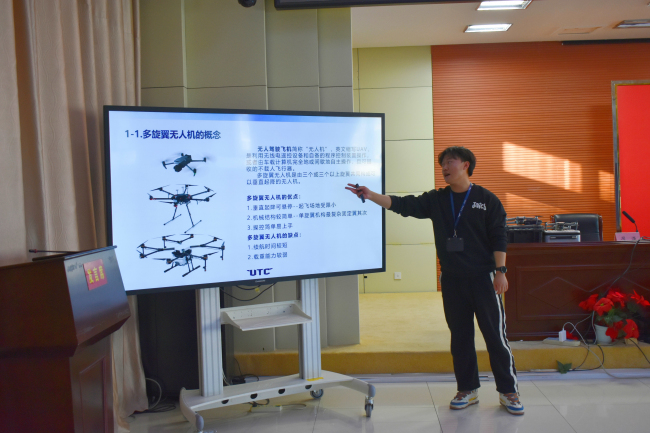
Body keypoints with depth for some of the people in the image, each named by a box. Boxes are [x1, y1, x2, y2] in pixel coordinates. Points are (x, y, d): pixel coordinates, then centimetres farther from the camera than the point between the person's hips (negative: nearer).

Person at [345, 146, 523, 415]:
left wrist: (501, 271, -9)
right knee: (460, 336, 11)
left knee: (495, 335, 0)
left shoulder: (486, 200, -2)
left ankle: (508, 391, 13)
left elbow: (499, 238, -3)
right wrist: (372, 196, -13)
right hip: (452, 279, 4)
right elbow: (403, 205, -2)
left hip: (482, 278, -4)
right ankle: (468, 390, 23)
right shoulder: (436, 200, 7)